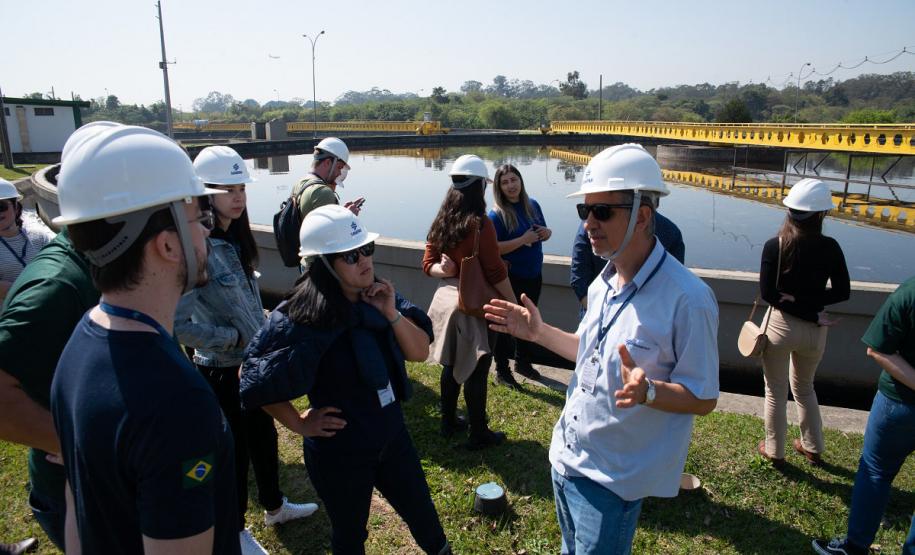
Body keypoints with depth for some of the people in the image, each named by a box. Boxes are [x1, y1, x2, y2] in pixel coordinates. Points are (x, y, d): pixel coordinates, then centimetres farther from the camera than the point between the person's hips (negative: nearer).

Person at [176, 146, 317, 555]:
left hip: (256, 361, 7)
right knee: (235, 449, 12)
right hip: (223, 370, -7)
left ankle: (274, 506, 47)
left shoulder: (237, 239, 1)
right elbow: (178, 324, -28)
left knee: (264, 437, 23)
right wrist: (234, 337, -20)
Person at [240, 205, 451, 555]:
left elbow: (420, 352, -6)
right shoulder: (302, 317, -25)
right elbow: (255, 380, -19)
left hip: (392, 434, 5)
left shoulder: (378, 297, -7)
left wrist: (392, 314, -21)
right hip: (339, 453, -5)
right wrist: (300, 425, -12)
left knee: (421, 512, 23)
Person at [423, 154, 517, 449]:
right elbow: (496, 273, -18)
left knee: (451, 364, 20)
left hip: (447, 298, 7)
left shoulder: (441, 222, 3)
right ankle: (479, 434, 19)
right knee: (476, 371, 5)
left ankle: (449, 422, 35)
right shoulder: (481, 225, -19)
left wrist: (446, 271, -13)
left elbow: (428, 264, 5)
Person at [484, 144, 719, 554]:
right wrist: (539, 332, 8)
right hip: (566, 456, 8)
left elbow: (703, 399, -18)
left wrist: (648, 391, -36)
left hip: (611, 478, -7)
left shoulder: (687, 299, -23)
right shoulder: (603, 282, 2)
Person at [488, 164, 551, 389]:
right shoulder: (496, 215, -16)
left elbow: (543, 232, 15)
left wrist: (546, 233, -8)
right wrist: (523, 240, -27)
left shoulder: (532, 205, 2)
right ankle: (502, 371, 20)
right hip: (510, 277, -6)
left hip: (534, 275, 7)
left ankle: (522, 362, 40)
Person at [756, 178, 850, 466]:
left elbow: (767, 294, -15)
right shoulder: (830, 248, -9)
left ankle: (774, 451, 28)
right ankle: (813, 448, 39)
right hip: (814, 332, 3)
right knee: (804, 387, 25)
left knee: (776, 392, 14)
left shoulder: (774, 246, -15)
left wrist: (801, 308, -10)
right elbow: (842, 292, -4)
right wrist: (810, 304, -7)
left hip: (780, 326, -3)